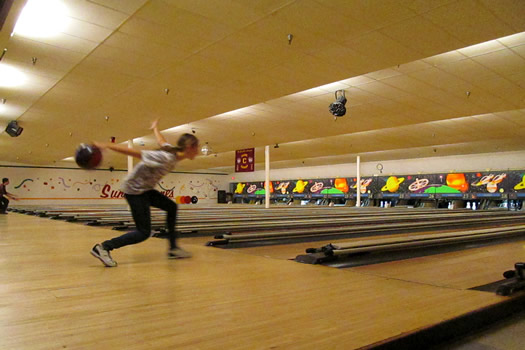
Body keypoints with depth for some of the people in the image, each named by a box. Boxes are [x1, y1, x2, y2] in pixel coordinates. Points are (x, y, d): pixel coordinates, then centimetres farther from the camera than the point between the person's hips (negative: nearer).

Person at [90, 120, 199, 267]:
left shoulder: (173, 151, -1)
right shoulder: (166, 158, -28)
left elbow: (161, 140, 19)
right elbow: (134, 152, -29)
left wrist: (155, 127, 41)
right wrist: (106, 146, -27)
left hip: (145, 189, 10)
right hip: (135, 190, -10)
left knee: (171, 207, 15)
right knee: (144, 232, -7)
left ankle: (173, 249, 23)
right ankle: (103, 247, -2)